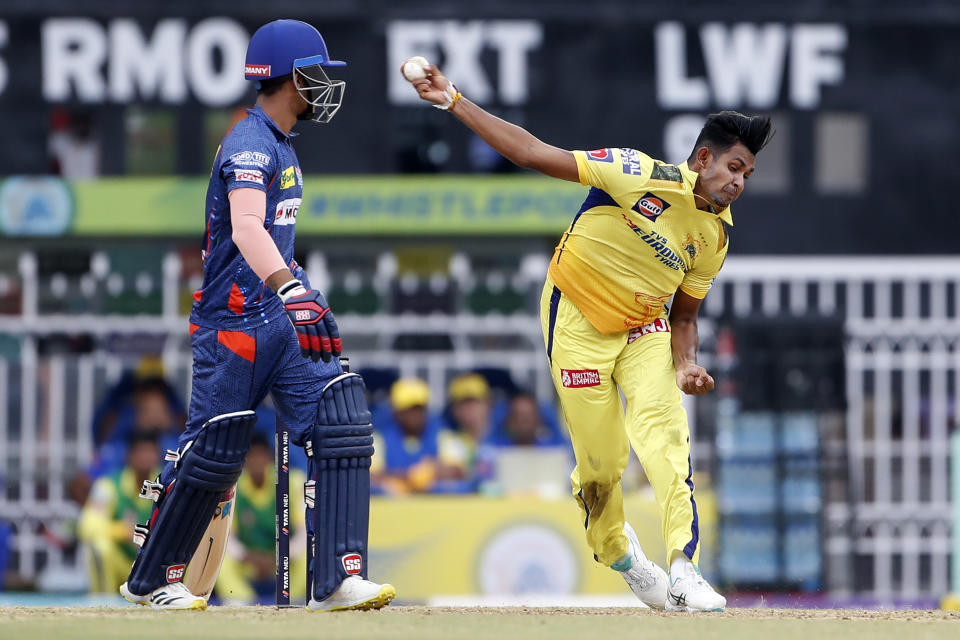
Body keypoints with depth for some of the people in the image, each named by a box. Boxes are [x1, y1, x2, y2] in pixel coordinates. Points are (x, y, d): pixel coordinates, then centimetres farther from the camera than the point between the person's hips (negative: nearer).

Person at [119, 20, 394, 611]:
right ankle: (152, 579, 16)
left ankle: (337, 580, -11)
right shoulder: (249, 144, -15)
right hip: (234, 321, -9)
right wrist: (289, 286, -47)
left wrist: (302, 291, 27)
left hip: (279, 319, 9)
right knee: (215, 451, -2)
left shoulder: (280, 146, 17)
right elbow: (245, 227, -33)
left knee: (342, 426, -6)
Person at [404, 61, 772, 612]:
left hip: (644, 329, 4)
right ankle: (616, 550, 26)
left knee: (665, 431, -19)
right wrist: (453, 101, -26)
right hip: (579, 323, -4)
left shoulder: (715, 235, -3)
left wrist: (687, 364, -14)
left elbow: (683, 314, 8)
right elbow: (535, 154, -21)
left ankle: (685, 571, -27)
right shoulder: (643, 177, -22)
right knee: (602, 459, -5)